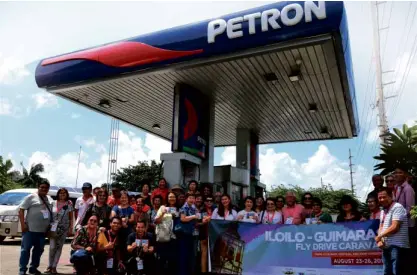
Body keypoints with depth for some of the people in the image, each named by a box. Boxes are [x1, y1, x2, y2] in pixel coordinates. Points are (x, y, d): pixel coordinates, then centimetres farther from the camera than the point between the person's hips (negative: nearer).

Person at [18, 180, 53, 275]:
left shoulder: (50, 199, 14)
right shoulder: (31, 197, -5)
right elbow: (21, 210, -9)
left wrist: (50, 226, 14)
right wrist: (23, 224, -16)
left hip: (43, 230, 7)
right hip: (30, 229, -6)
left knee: (39, 250, 13)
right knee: (25, 249, -2)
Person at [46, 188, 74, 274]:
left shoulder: (69, 205, 2)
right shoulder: (53, 203, 5)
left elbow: (71, 218, 4)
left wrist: (71, 229, -2)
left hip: (64, 229, 0)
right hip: (53, 228, 0)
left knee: (59, 247, 3)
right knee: (52, 247, -6)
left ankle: (54, 267, 10)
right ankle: (49, 266, 7)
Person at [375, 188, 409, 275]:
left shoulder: (397, 207, -11)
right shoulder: (383, 211, 18)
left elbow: (394, 227, -19)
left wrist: (379, 236, -9)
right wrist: (380, 240, -1)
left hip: (397, 246, -9)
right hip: (386, 246, 9)